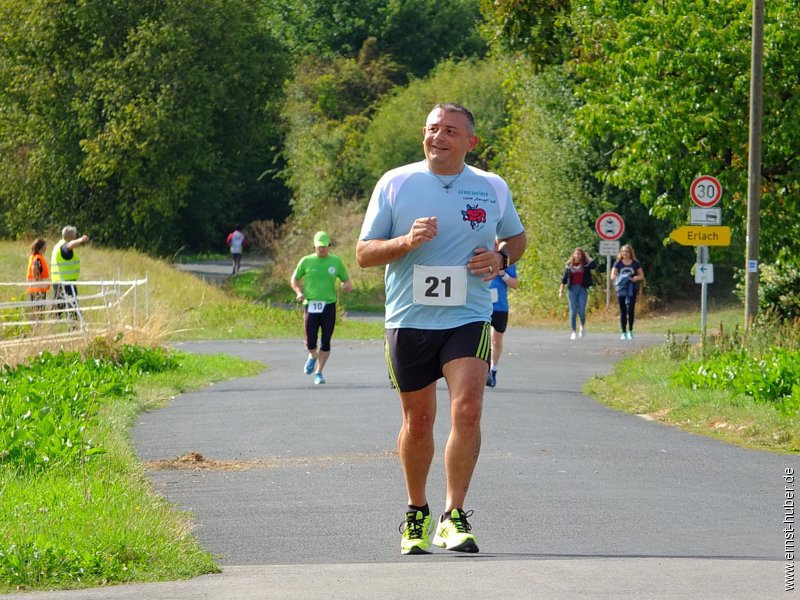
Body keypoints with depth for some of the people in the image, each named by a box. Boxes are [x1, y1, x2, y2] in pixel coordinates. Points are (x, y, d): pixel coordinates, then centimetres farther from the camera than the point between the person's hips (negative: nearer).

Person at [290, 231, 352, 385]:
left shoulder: (336, 261, 6)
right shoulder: (306, 261, 4)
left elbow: (346, 280, 13)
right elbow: (294, 279, 14)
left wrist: (347, 285, -12)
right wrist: (299, 292, -4)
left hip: (329, 305, 1)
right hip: (310, 305, 0)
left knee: (326, 342, -1)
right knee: (310, 342, -3)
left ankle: (319, 372, 14)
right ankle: (313, 356, 32)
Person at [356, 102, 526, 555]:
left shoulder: (493, 188, 5)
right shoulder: (395, 184, 1)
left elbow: (516, 237, 22)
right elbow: (364, 253, 1)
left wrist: (501, 257, -1)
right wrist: (407, 241, -17)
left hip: (468, 318, 0)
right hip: (409, 319, 0)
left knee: (467, 410, -18)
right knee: (418, 421, 8)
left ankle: (455, 517, -12)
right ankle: (417, 514, 28)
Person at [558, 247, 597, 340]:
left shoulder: (585, 265, 4)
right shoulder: (569, 265, 8)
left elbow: (594, 264, -17)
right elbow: (564, 279, 10)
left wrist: (587, 256, -3)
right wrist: (561, 291, 4)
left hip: (582, 289, -1)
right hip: (572, 289, 1)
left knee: (581, 311, -7)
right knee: (573, 311, -1)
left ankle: (583, 326, 22)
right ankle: (574, 332, 6)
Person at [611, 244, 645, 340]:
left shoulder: (635, 263, 7)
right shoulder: (618, 263, 7)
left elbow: (641, 275, 11)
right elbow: (612, 276, 2)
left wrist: (636, 278, -11)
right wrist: (619, 278, -19)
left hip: (632, 289, -1)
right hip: (621, 289, 1)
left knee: (631, 310, -10)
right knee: (623, 312, 2)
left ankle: (630, 331, 2)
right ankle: (624, 333, 7)